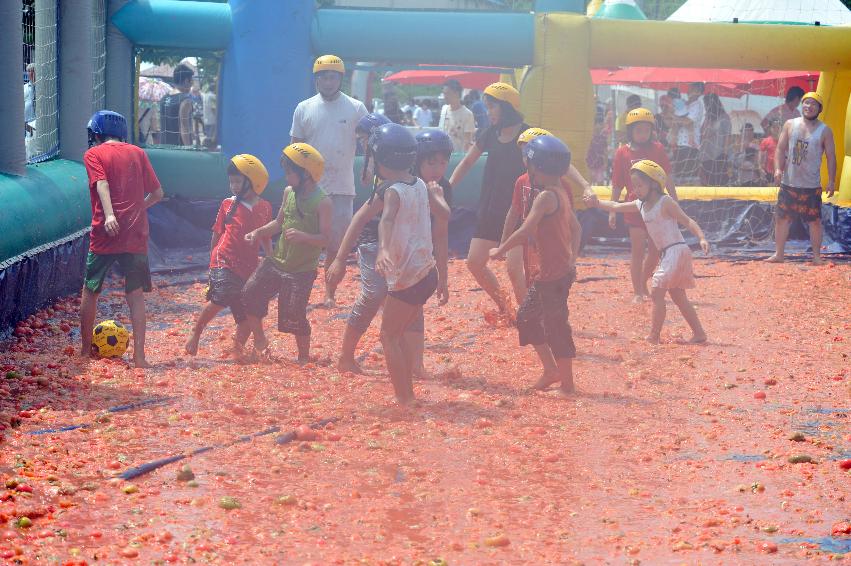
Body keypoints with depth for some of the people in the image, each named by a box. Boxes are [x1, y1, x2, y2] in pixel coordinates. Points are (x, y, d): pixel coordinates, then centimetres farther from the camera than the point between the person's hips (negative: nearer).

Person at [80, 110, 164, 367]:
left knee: (90, 291, 14)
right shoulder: (138, 154, 11)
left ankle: (86, 349, 22)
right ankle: (139, 355, -6)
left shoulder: (93, 155, 2)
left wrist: (109, 215, -30)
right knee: (136, 295, 3)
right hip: (136, 237, 2)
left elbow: (102, 184, -16)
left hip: (104, 234, -2)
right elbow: (157, 193, 10)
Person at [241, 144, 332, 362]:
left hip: (302, 270, -6)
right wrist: (258, 233, 3)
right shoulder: (289, 192, 4)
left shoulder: (322, 203, -17)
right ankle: (259, 342, 16)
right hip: (277, 261, 6)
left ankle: (304, 358, 18)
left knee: (294, 317, -3)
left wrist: (303, 237, -36)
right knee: (250, 293, -3)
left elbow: (325, 238, -18)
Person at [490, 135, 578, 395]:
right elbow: (575, 229, 18)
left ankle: (567, 384, 6)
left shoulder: (546, 196, -18)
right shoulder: (562, 193, 11)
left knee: (555, 327, -2)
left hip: (553, 273, -10)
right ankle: (551, 370, 20)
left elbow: (525, 231, -24)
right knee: (526, 317, 16)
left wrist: (500, 251, -12)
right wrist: (571, 261, 22)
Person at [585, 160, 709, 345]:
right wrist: (597, 203, 20)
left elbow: (687, 221, -14)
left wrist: (701, 238, -26)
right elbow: (616, 207, 25)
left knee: (657, 292, -10)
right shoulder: (640, 205, 13)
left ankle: (654, 336, -8)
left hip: (677, 251, -9)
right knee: (678, 296, 13)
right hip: (667, 254, 9)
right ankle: (699, 334, 16)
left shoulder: (665, 202, -10)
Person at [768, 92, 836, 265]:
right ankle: (778, 254, 14)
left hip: (811, 186, -2)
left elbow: (831, 157, 0)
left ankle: (816, 256, 9)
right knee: (781, 218, 4)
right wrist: (778, 169, -10)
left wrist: (831, 181, -5)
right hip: (788, 183, 2)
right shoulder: (790, 125, 6)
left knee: (815, 221, -1)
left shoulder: (824, 131, 0)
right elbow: (780, 149, 5)